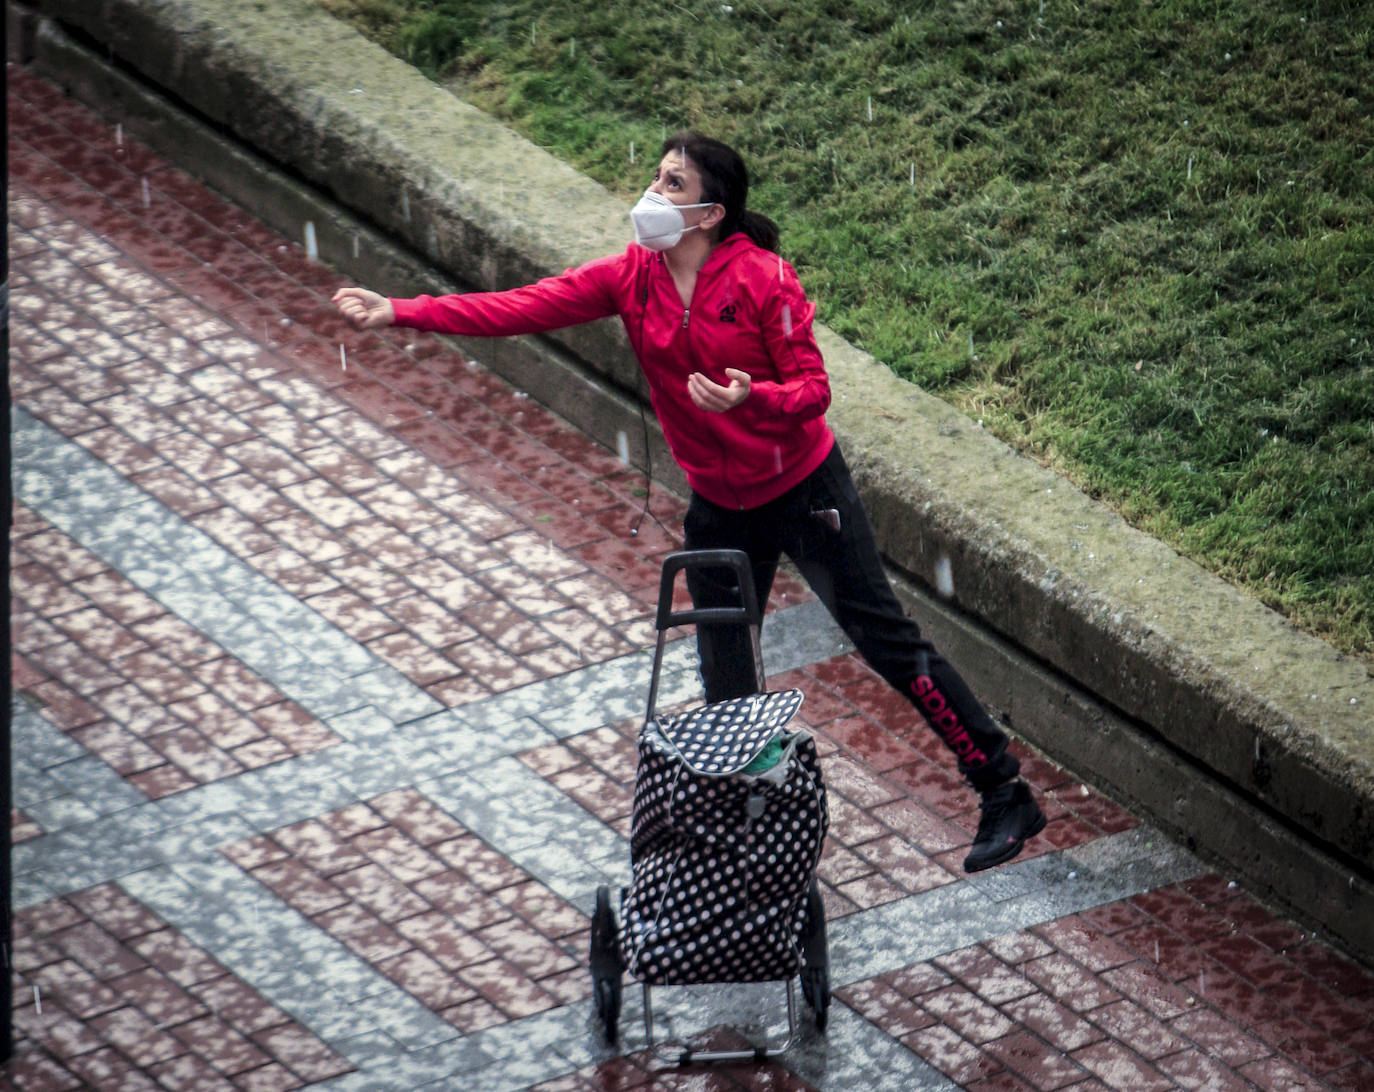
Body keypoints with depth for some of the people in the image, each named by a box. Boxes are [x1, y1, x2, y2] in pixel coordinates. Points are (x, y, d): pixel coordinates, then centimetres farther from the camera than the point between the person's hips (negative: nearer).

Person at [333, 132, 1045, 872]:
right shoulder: (631, 278, -6)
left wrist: (751, 397, -41)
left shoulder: (763, 280, -20)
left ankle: (1005, 794, 6)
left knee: (888, 642, -3)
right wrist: (398, 313, -17)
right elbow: (521, 309, -10)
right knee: (725, 683, 12)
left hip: (803, 491, -5)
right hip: (719, 506, 5)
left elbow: (812, 388, -19)